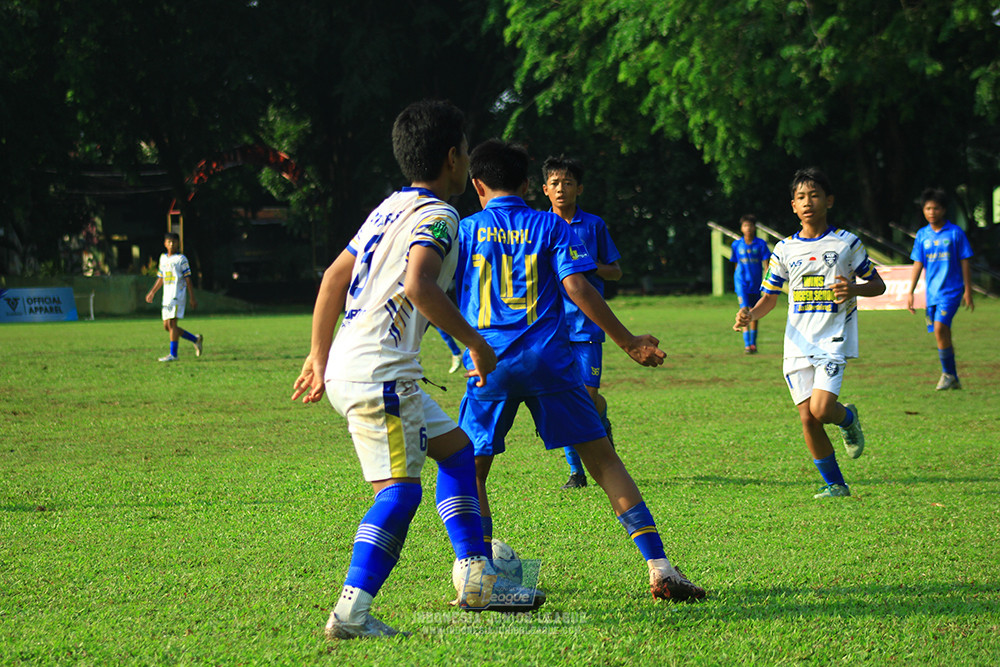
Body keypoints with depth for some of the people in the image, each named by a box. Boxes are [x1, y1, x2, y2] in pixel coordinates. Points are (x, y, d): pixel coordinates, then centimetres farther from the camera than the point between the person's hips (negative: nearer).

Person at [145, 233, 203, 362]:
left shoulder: (181, 259, -2)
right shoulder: (163, 258, 17)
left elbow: (188, 279, -4)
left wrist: (192, 298, -7)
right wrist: (152, 292, 20)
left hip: (177, 295, -7)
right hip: (167, 296, 7)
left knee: (172, 323, -13)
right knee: (167, 326, 6)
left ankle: (173, 354, -10)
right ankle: (196, 339, 19)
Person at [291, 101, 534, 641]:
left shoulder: (390, 208, 20)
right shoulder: (437, 216, -8)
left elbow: (334, 278, 21)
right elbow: (419, 286, -25)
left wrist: (318, 359, 25)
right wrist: (476, 344, -15)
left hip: (348, 368, 10)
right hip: (378, 373, -10)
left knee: (456, 449, 19)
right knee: (399, 489, -13)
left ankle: (476, 576, 19)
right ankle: (351, 612, -21)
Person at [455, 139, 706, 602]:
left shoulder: (465, 230, 9)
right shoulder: (551, 227, 7)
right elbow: (576, 288, -3)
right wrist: (627, 341, 1)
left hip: (491, 363, 0)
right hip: (550, 361, 0)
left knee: (469, 471, 13)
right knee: (603, 459, 4)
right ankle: (659, 568, -4)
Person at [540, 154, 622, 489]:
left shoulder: (593, 225, 4)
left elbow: (616, 271, 10)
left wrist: (592, 266, -10)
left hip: (587, 322, -1)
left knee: (589, 394, -10)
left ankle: (603, 428, 26)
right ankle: (575, 470, 7)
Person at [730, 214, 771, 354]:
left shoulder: (760, 244, -2)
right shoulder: (737, 245, 2)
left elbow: (765, 263, -5)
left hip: (756, 283, 1)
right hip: (742, 282, -1)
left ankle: (753, 343, 26)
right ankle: (746, 345, -18)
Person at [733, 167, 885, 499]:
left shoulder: (846, 243, 1)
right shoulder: (785, 250, 8)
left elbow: (878, 284, 7)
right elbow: (769, 297, 15)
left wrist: (854, 289, -15)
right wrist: (750, 315, -7)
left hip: (833, 341, -3)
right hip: (798, 344, 3)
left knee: (821, 408, -20)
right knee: (807, 418, -2)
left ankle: (848, 418, 17)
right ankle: (835, 485, 14)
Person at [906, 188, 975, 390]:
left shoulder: (955, 232, -4)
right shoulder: (922, 235, 7)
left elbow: (965, 262, 0)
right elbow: (918, 264, 10)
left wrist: (968, 291, -2)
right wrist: (910, 292, 5)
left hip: (951, 290, -5)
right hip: (932, 292, 5)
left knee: (940, 328, -20)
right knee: (942, 334, 8)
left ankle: (948, 374, -10)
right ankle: (953, 379, 17)